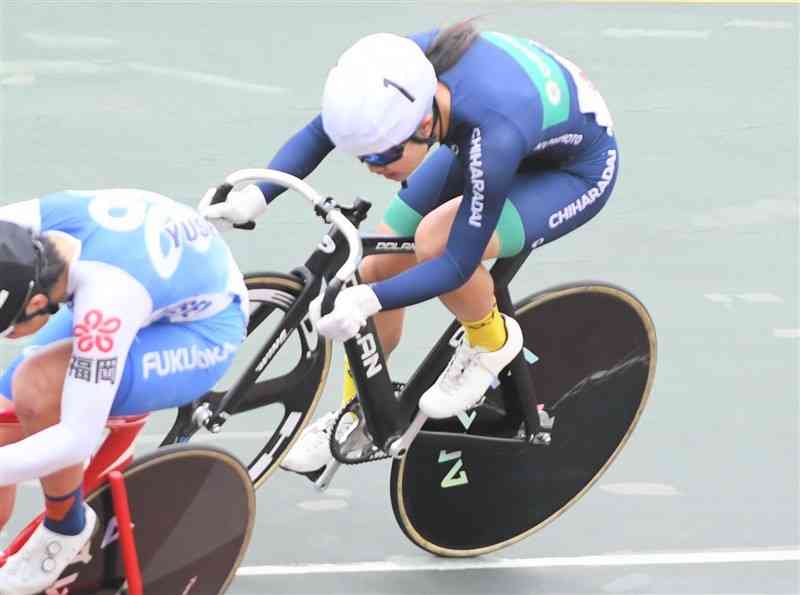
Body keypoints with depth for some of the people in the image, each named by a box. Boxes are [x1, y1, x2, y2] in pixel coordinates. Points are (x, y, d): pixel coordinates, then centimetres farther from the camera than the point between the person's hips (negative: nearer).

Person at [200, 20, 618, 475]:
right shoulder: (405, 70, -27)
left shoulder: (493, 137, -43)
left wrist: (368, 301, -46)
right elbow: (318, 133, -12)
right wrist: (255, 197, -28)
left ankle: (493, 341, -1)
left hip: (575, 170, -6)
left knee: (435, 242, -31)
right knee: (379, 266, -2)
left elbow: (458, 265, -34)